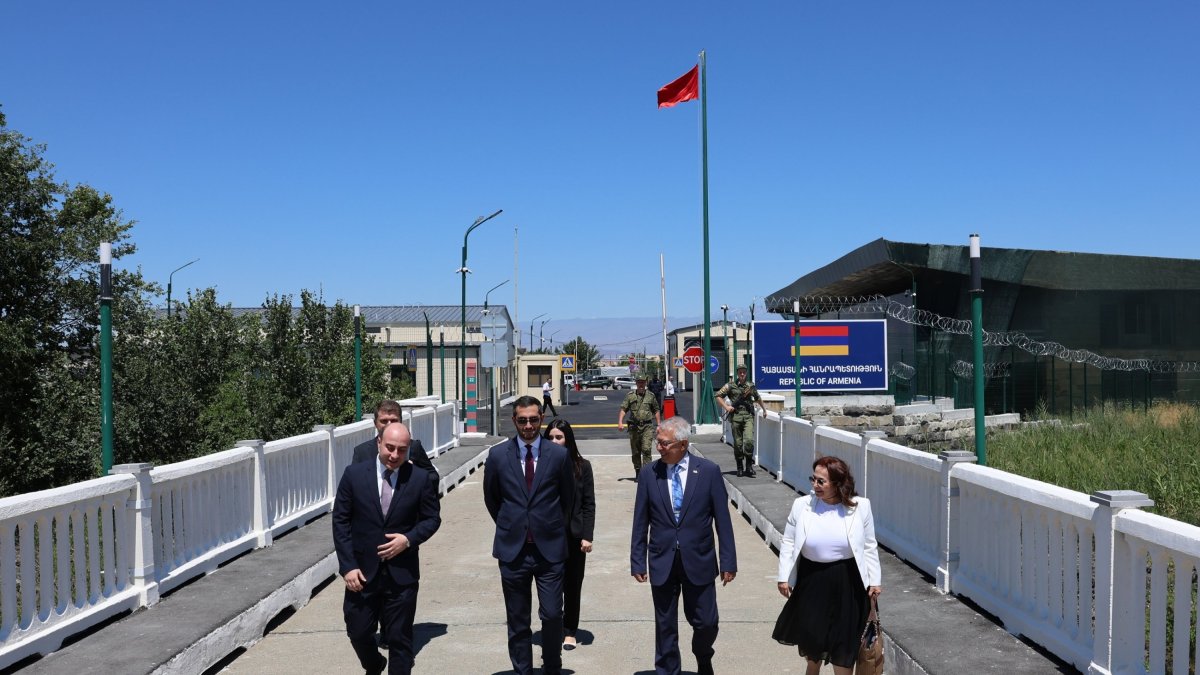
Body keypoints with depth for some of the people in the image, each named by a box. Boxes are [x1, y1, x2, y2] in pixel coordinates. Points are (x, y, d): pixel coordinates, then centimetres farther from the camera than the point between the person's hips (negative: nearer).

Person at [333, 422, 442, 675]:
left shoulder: (421, 478, -6)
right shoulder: (354, 474, -5)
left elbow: (432, 518, 4)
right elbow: (341, 521, -2)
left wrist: (410, 539, -15)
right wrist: (348, 566, -8)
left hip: (402, 574, -1)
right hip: (362, 571, 1)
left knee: (399, 639, 6)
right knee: (359, 633, 13)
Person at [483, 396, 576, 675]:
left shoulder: (559, 454, -2)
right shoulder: (498, 455, -1)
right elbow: (491, 499, 12)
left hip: (549, 548, -1)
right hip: (513, 549, 1)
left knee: (552, 615, 1)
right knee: (517, 621, 9)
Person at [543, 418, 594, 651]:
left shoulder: (582, 466, -1)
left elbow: (589, 504, 0)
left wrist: (587, 536, -6)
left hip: (574, 535, 0)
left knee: (572, 585, 9)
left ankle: (570, 631, 23)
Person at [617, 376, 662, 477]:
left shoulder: (651, 396, 8)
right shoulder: (630, 395, 6)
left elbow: (656, 411, 15)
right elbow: (623, 409, 1)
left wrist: (659, 424, 10)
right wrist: (620, 422, -11)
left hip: (647, 427, -1)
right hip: (634, 427, 1)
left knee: (646, 449, -15)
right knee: (635, 452, 8)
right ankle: (638, 472, 21)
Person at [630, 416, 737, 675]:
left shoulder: (709, 471, -6)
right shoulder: (649, 473, -2)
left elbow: (722, 520, -3)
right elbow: (641, 522, 2)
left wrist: (728, 562, -3)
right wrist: (637, 561, 1)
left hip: (699, 562, -1)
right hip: (662, 563, 1)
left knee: (706, 623, 7)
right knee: (665, 626, 9)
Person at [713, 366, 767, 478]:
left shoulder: (751, 386, 13)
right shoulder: (730, 386, 5)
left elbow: (758, 398, 31)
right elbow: (718, 396, 6)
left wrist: (764, 409, 30)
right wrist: (726, 406, -5)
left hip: (748, 416, 1)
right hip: (736, 416, -1)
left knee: (749, 440, -16)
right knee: (738, 443, 3)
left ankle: (749, 465, -3)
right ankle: (740, 467, 15)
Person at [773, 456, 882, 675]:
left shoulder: (860, 506, -10)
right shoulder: (802, 505, -10)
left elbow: (869, 547, 0)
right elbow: (789, 543, 0)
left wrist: (874, 581, 0)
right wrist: (784, 577, -3)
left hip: (846, 583, -1)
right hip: (811, 579, 1)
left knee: (844, 638, 7)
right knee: (810, 632, 13)